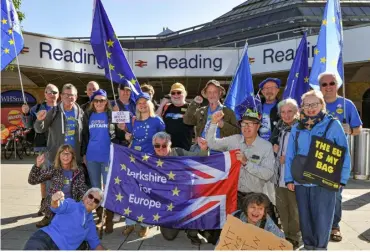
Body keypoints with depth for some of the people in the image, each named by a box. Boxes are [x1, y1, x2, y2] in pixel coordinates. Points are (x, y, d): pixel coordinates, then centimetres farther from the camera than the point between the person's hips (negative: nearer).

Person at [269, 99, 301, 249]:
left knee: (295, 209, 6)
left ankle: (294, 238, 22)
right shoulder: (278, 128, 11)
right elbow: (270, 145, 21)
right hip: (279, 175, 7)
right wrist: (273, 147, 0)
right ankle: (285, 236, 32)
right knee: (281, 207, 17)